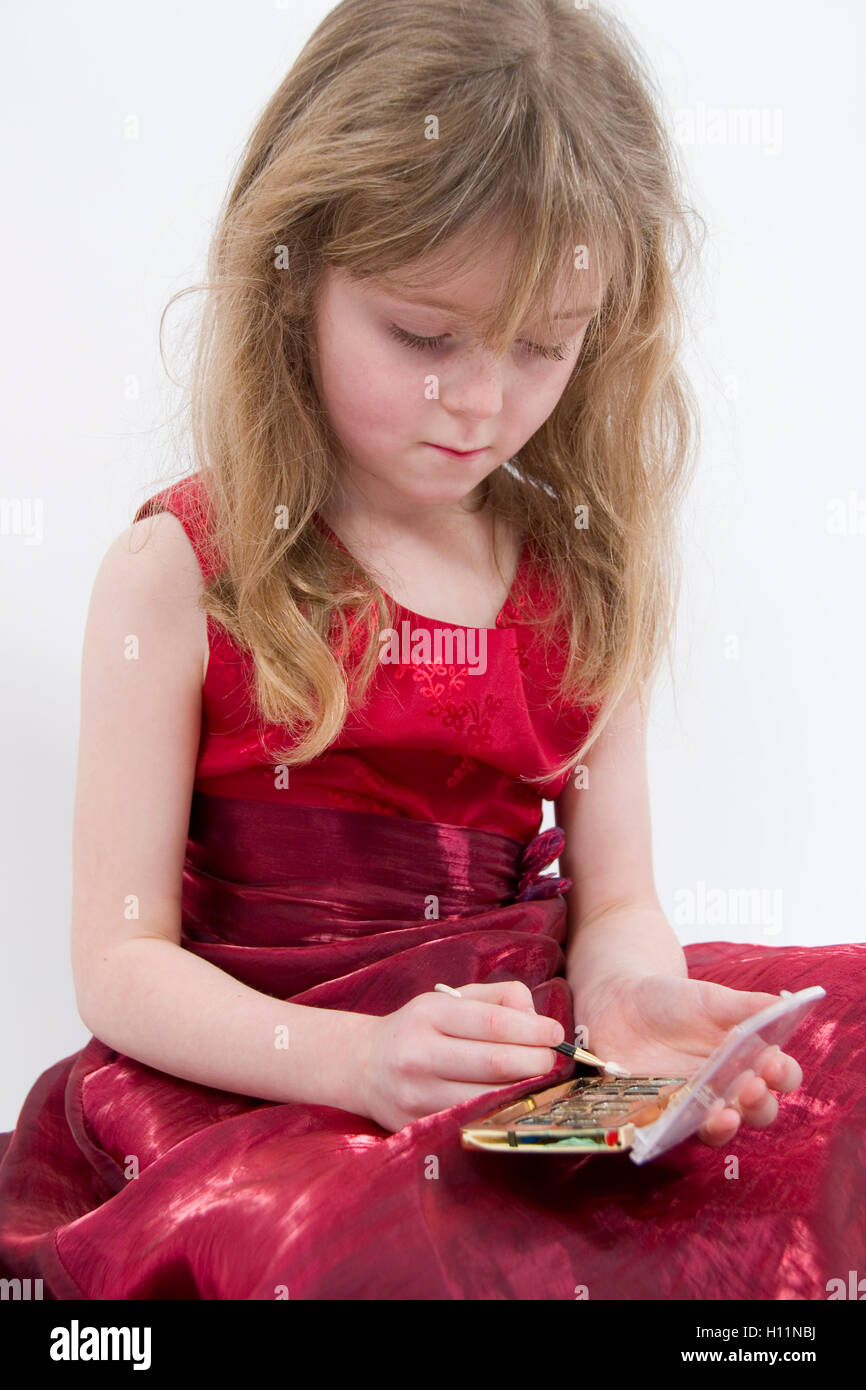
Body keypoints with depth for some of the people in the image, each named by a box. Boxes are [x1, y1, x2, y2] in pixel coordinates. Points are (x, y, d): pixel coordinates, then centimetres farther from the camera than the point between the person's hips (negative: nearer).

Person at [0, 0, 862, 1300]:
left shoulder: (585, 570, 6)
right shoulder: (181, 574, -7)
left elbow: (612, 898, 6)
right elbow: (121, 961, -7)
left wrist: (631, 997, -19)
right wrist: (360, 1059, -24)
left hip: (539, 1085, 5)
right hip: (255, 1087, -4)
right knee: (374, 1241, -37)